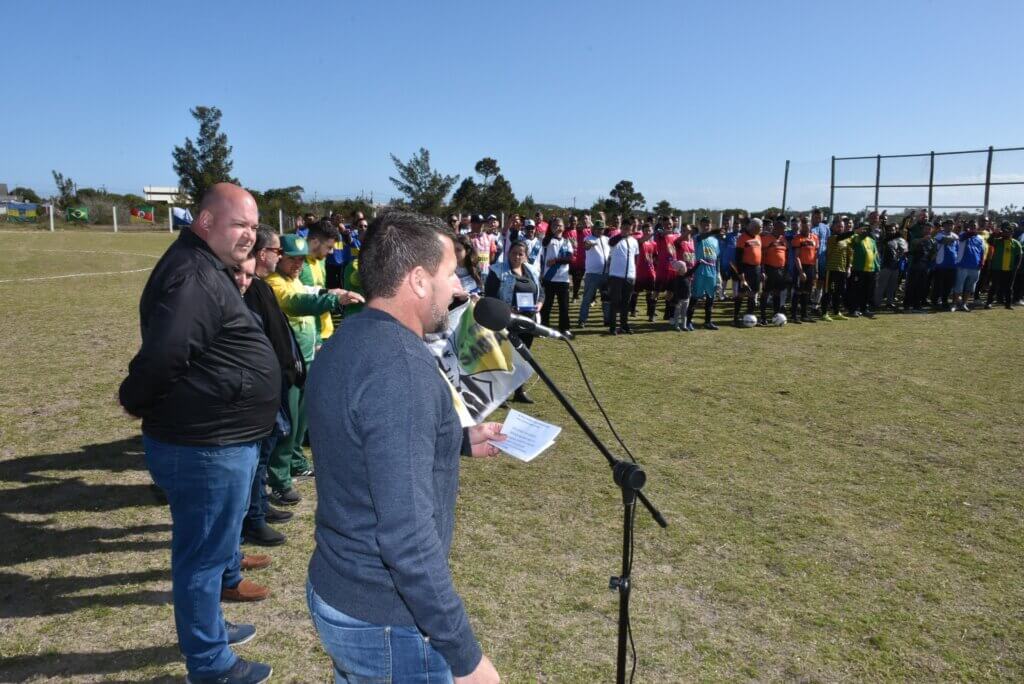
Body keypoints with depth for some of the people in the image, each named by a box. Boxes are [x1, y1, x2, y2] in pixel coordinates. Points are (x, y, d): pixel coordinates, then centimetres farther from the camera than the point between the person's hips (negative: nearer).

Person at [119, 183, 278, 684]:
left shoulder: (208, 271, 13)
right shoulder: (194, 277, -22)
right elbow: (162, 355, -30)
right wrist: (135, 402, -12)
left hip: (218, 439, 10)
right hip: (206, 446, -10)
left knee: (207, 544, 24)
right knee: (204, 552, 5)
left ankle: (206, 628, 44)